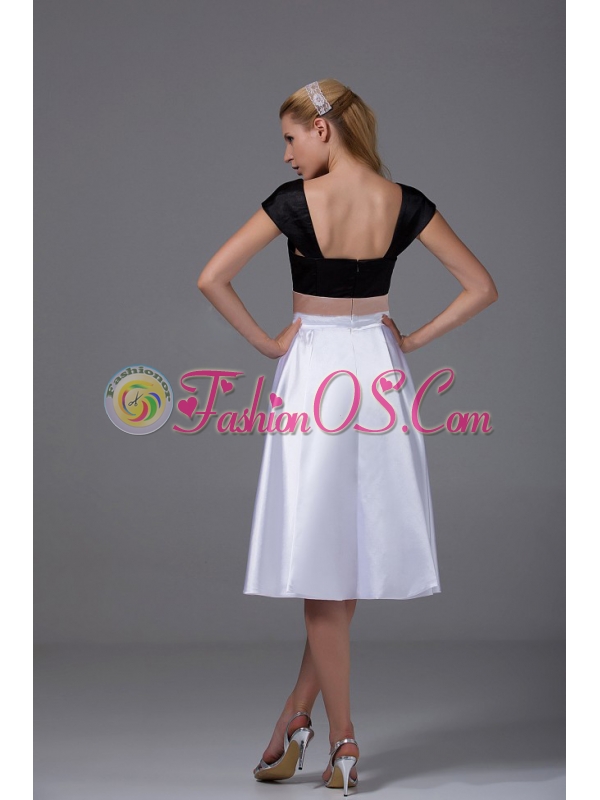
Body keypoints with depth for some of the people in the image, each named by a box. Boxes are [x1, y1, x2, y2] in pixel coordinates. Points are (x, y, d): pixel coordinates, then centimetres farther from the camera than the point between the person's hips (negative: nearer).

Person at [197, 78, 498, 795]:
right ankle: (296, 715, 17)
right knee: (355, 552, 12)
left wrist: (268, 342, -4)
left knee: (321, 555, 3)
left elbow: (211, 279, -14)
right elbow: (481, 288, 0)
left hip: (312, 367, -3)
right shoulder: (405, 204, -2)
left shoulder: (296, 201, -11)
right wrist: (412, 340, 4)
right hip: (378, 366, 3)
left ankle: (342, 739, 7)